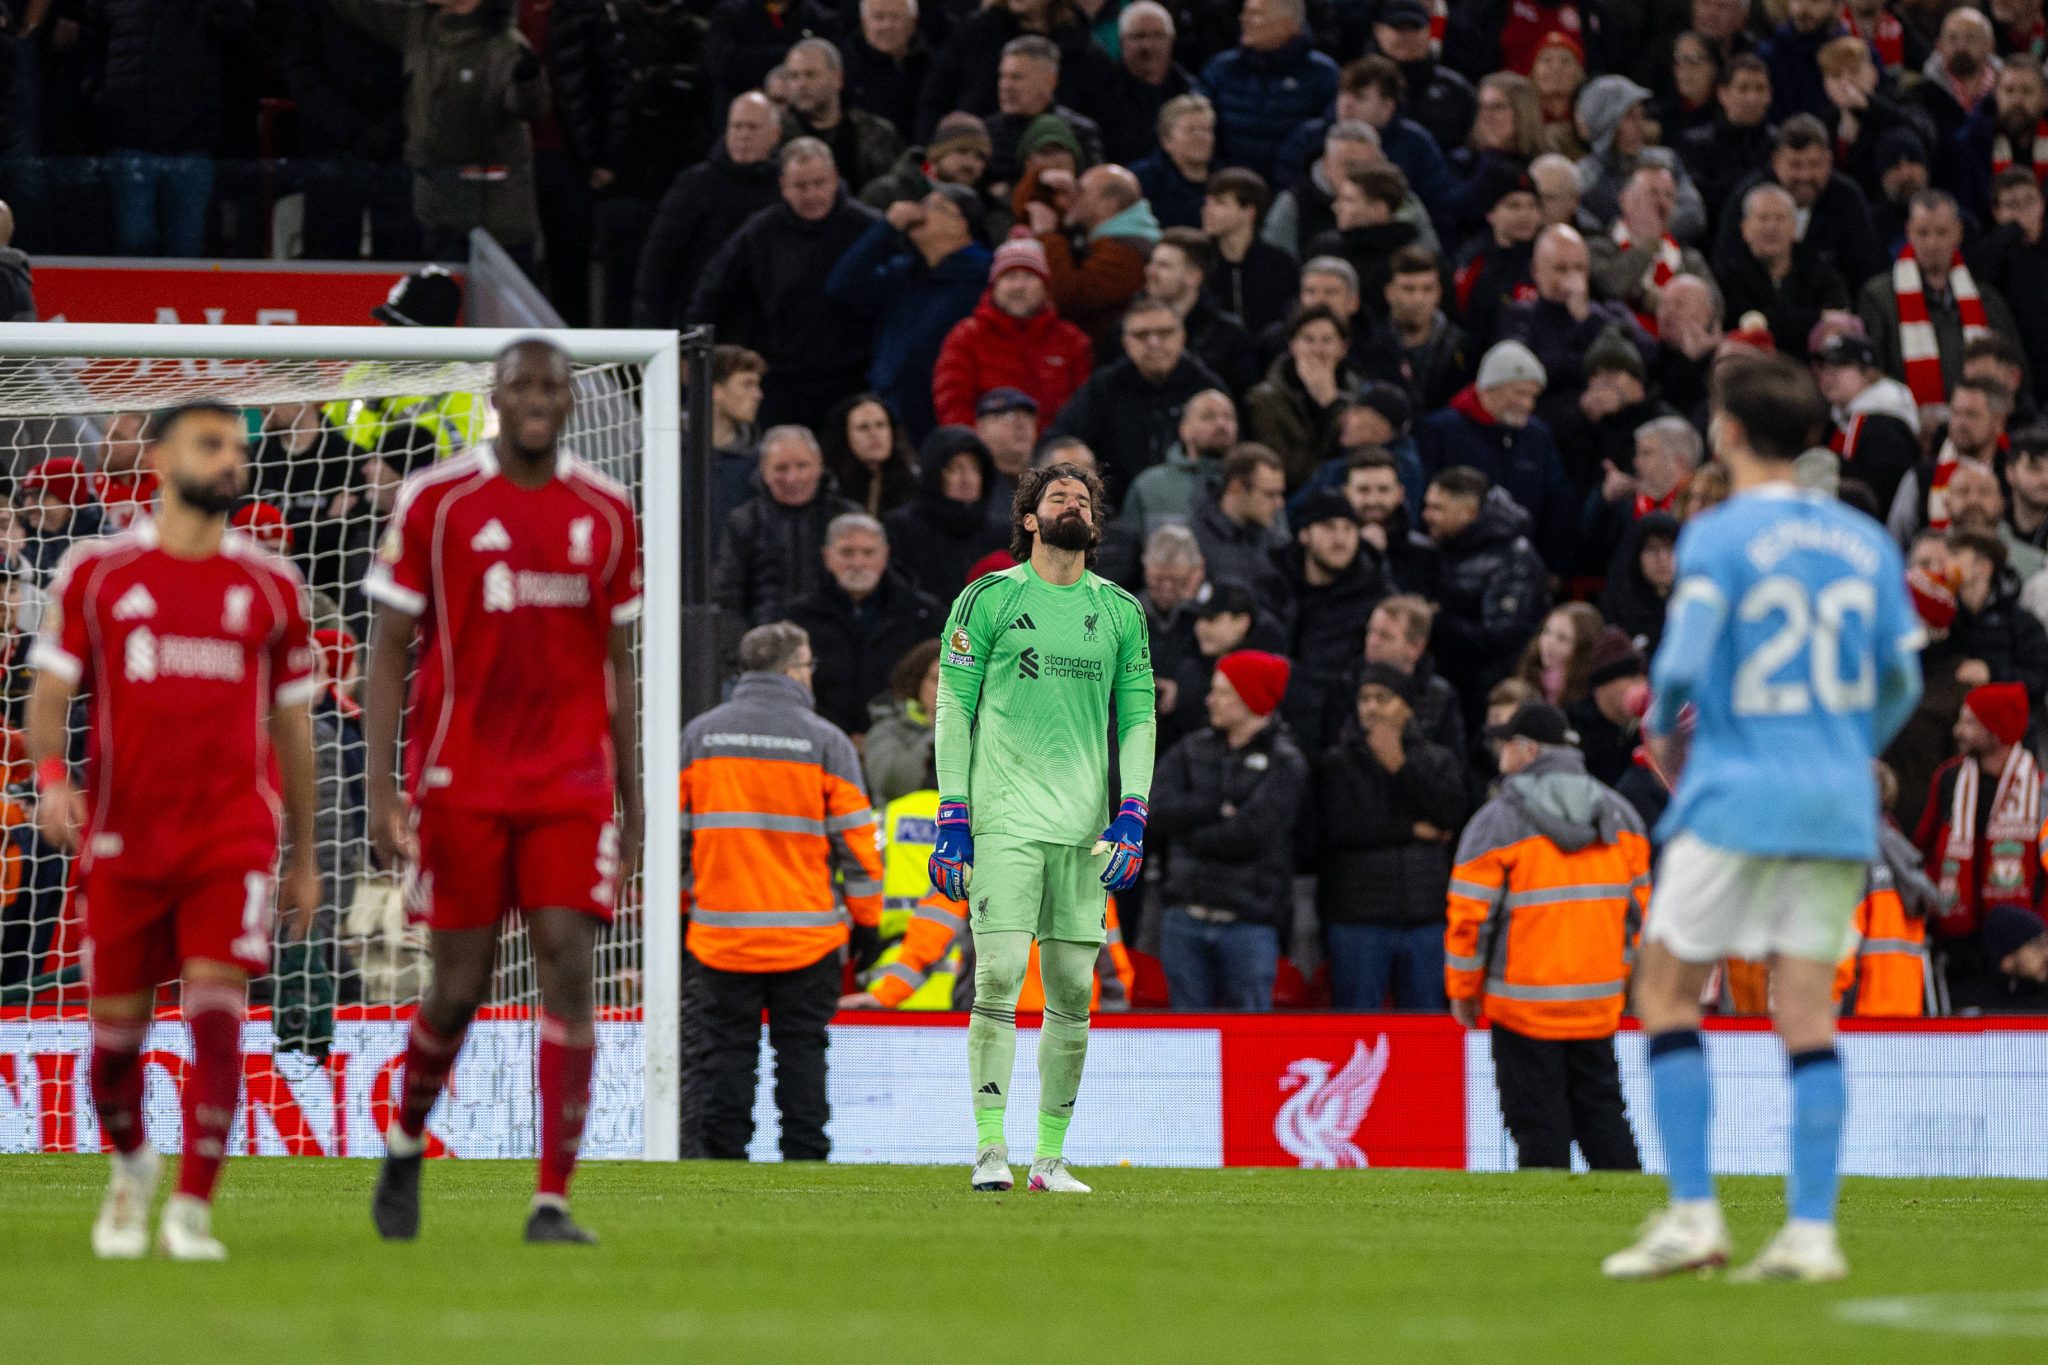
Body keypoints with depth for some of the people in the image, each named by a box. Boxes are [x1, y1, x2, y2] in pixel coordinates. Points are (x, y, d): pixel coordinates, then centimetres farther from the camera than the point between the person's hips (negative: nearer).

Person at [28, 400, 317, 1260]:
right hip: (121, 834, 0)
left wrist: (303, 859, 16)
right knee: (117, 1024, 5)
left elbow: (291, 724, 15)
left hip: (234, 834, 0)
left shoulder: (269, 587, 8)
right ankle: (130, 1164, 35)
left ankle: (191, 1211, -11)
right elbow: (51, 689, 3)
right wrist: (50, 774, -18)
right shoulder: (98, 574, 4)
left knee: (216, 1006, -15)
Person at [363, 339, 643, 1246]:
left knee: (568, 969, -10)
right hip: (459, 786, -2)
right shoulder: (434, 502, -2)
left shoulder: (606, 515, 7)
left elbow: (618, 668, 13)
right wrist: (381, 789, -9)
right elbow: (388, 652, -1)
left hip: (573, 787, 2)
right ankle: (404, 1143, 31)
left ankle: (552, 1201, -9)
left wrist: (632, 805, 12)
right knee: (461, 989, 2)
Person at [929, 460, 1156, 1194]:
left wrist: (1133, 813, 1)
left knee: (1074, 991, 2)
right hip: (1005, 820, -3)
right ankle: (989, 1149, -12)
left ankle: (1050, 1155, 9)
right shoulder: (989, 599, 4)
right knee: (998, 975, -13)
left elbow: (1139, 717, 14)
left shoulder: (1121, 611, 13)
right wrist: (952, 814, -4)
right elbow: (954, 707, 3)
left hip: (1085, 827, 3)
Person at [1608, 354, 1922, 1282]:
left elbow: (1682, 665, -15)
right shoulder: (1864, 542, 8)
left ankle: (1693, 1214, 0)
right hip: (1838, 805, 5)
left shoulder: (1718, 538, -8)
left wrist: (1661, 730, 5)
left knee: (1666, 994, 7)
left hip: (1737, 797, -5)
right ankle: (1811, 1231, -2)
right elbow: (1901, 680, 10)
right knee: (1807, 1014, 5)